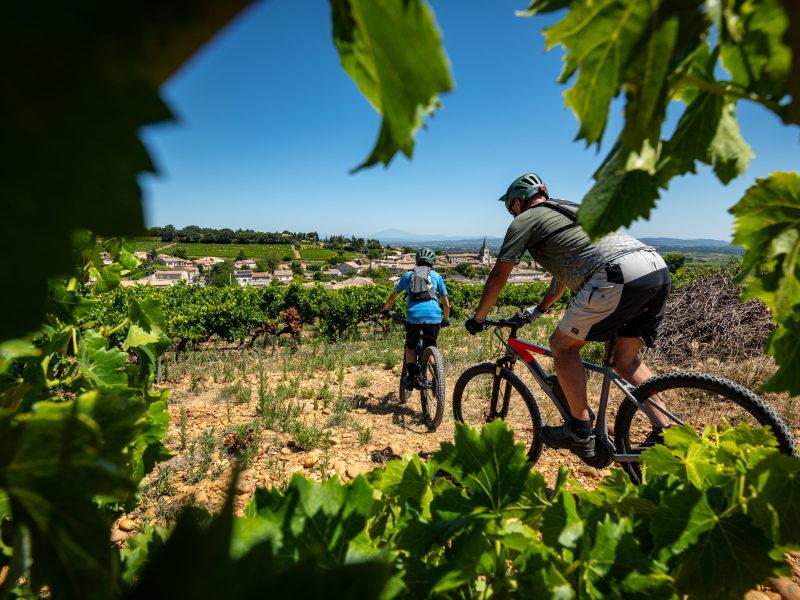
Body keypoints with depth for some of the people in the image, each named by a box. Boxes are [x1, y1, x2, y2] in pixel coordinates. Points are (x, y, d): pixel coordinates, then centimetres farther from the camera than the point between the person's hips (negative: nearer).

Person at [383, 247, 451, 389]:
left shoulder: (408, 275, 20)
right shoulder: (436, 276, 18)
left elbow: (392, 296, 27)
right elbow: (446, 303, 18)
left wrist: (386, 309, 44)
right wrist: (446, 319, 33)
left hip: (413, 315, 0)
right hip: (434, 316, 0)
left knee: (411, 346, 23)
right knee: (430, 348, 21)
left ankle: (411, 376, 9)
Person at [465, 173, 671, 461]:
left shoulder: (524, 220, 11)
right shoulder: (567, 210, 34)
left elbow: (498, 276, 11)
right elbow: (565, 270, 43)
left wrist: (477, 319, 23)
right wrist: (540, 308, 51)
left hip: (618, 277, -9)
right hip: (659, 270, 9)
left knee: (563, 345, 7)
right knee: (626, 360, 20)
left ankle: (581, 434, 10)